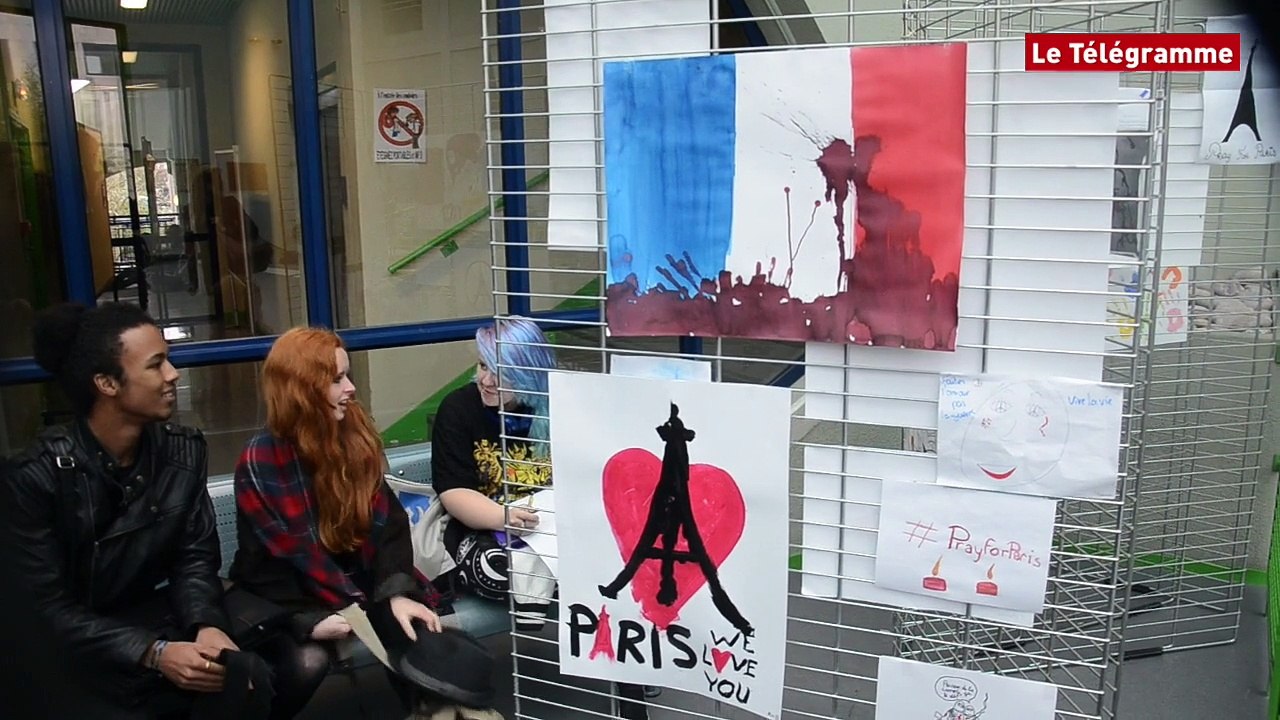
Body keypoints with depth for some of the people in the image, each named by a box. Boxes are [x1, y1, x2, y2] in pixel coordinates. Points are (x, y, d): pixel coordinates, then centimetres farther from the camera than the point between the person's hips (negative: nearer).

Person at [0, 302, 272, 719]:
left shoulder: (183, 451, -1)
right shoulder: (35, 475, -16)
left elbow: (195, 559, 0)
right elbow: (45, 609, -16)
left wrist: (207, 625, -21)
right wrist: (153, 654, -26)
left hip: (161, 624, 3)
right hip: (74, 657, -3)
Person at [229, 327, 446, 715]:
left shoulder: (356, 435, -2)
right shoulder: (261, 460, -14)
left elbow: (386, 520, -7)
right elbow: (293, 554, -16)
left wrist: (396, 592, -22)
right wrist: (355, 610, -25)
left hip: (351, 580, 3)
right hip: (285, 595, -3)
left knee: (413, 630, -21)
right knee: (309, 659, -30)